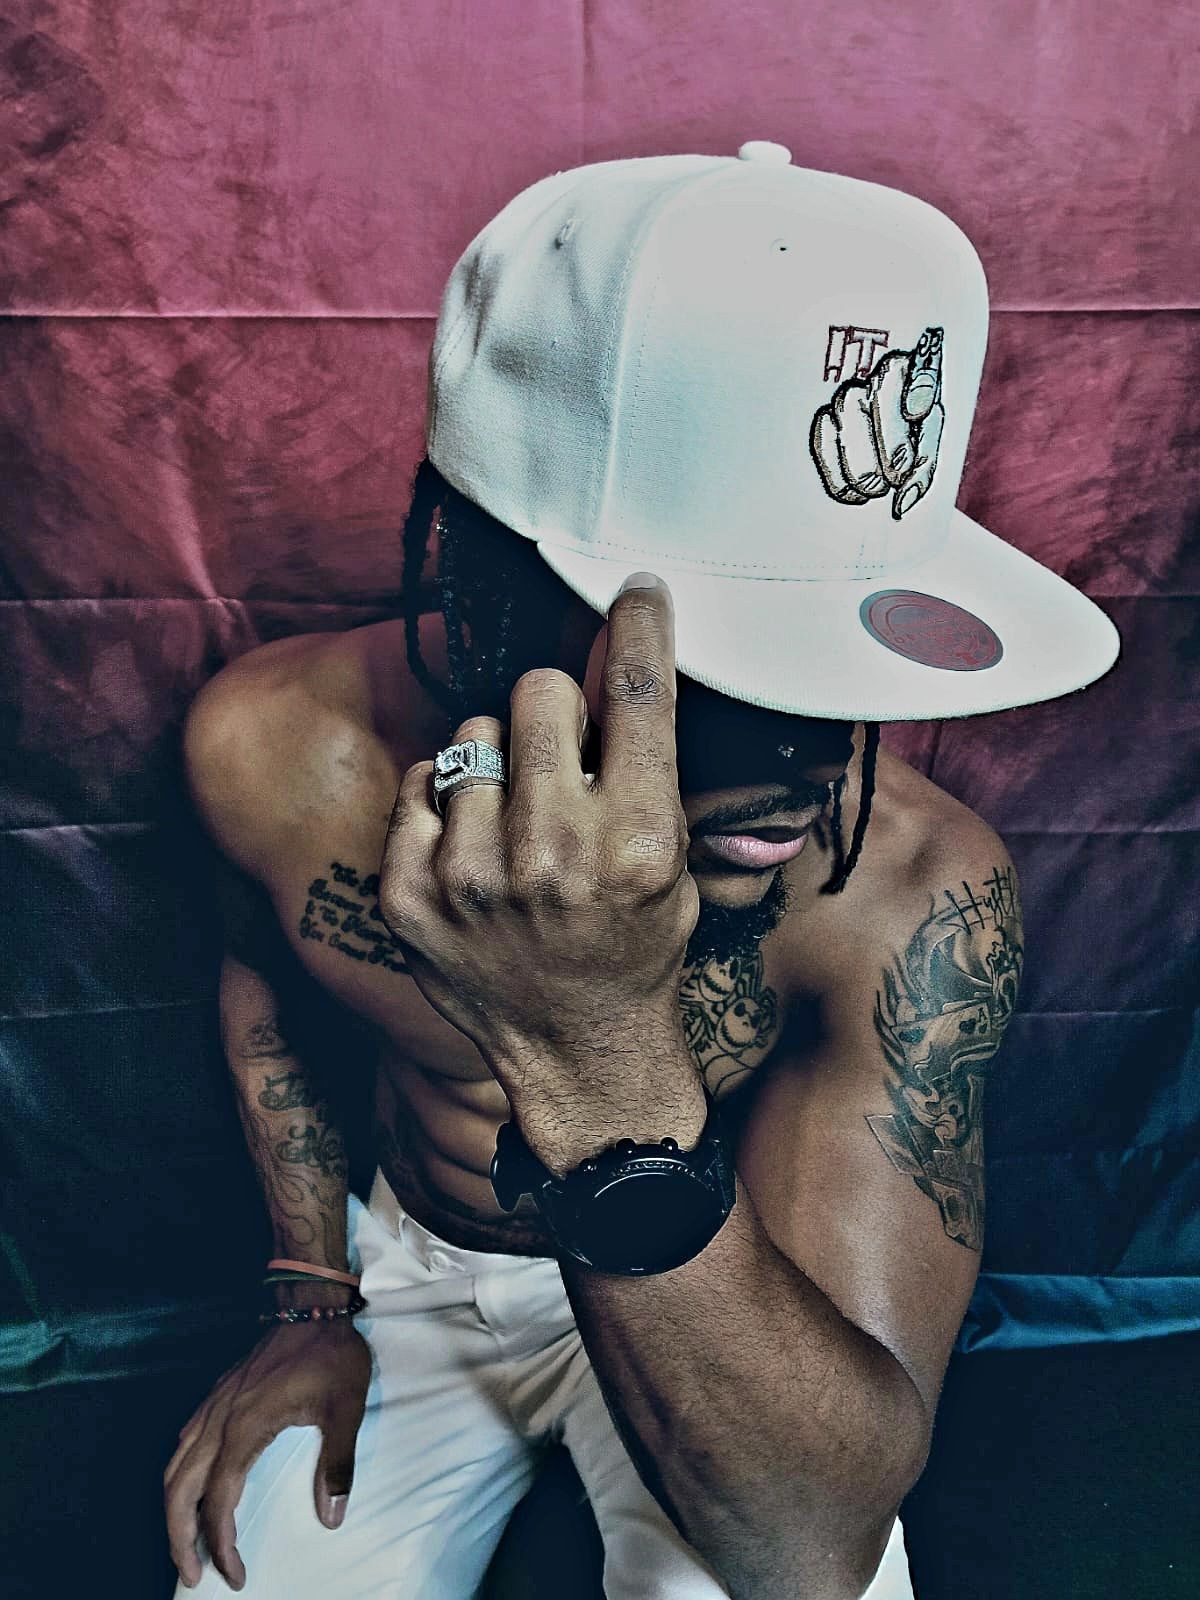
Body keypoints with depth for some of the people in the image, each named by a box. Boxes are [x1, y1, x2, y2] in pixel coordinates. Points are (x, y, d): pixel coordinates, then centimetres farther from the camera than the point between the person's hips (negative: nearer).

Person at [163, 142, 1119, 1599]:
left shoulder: (921, 892, -32)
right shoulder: (273, 747, -24)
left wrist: (605, 1065, -49)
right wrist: (311, 1296, 0)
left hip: (745, 1305, -1)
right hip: (416, 1264, 2)